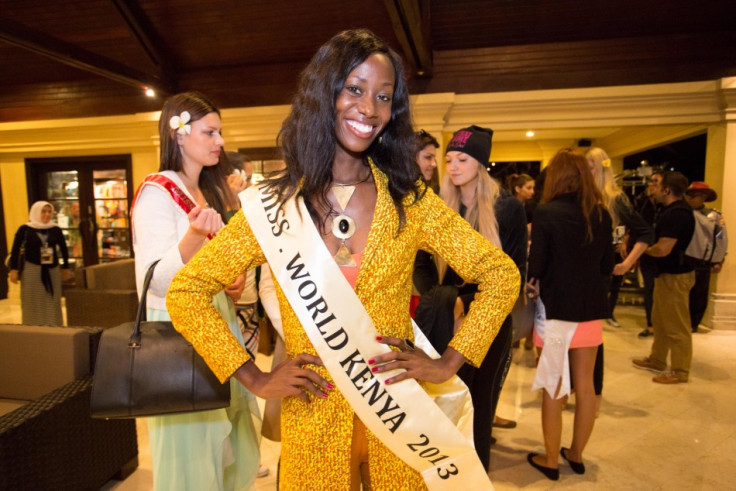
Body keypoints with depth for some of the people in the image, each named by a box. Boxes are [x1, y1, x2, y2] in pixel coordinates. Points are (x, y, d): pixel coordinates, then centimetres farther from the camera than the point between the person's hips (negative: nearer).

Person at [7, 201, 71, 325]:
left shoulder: (55, 230, 5)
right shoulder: (25, 229, -3)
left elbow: (63, 249, 13)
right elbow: (15, 250, -2)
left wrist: (65, 268, 13)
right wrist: (14, 270, -8)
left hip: (52, 271, 3)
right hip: (32, 270, -3)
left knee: (52, 303, 6)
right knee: (33, 303, 0)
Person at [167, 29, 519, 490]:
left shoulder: (411, 201, -6)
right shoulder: (273, 205, -7)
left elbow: (501, 274, -1)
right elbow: (186, 292, -3)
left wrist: (449, 363, -9)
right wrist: (256, 378, -8)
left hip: (399, 413, 1)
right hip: (310, 416, 0)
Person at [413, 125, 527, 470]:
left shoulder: (508, 209, -3)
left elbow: (514, 271, -4)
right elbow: (421, 264, 3)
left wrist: (468, 303, -14)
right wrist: (439, 302, -15)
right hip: (443, 322, 2)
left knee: (478, 405, 11)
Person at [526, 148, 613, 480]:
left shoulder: (546, 213, -14)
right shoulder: (601, 214, 2)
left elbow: (536, 267, -13)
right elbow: (607, 266, 8)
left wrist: (535, 283, 7)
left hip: (556, 307, -5)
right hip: (591, 307, 5)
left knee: (554, 386, 8)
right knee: (585, 384, 16)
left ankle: (550, 460, 22)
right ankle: (576, 454, 32)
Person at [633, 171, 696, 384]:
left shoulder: (677, 214, -23)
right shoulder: (673, 209, 11)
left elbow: (663, 249, -28)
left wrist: (645, 248, -10)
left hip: (675, 276, -11)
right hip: (667, 273, 11)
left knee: (677, 326, 1)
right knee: (660, 320, 20)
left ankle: (680, 372, 14)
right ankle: (656, 360, 34)